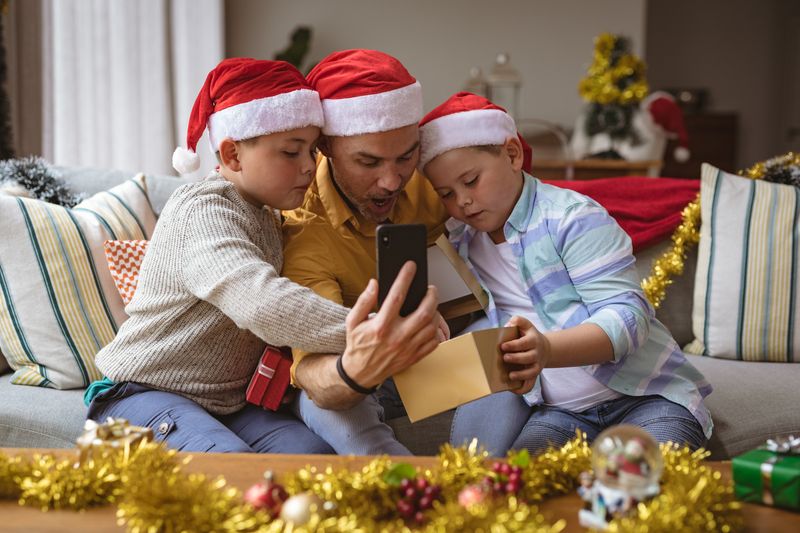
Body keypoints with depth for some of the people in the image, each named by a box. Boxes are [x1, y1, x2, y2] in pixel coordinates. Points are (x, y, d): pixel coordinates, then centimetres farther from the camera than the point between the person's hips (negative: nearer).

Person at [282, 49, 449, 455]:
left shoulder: (419, 178, -13)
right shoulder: (303, 236, -31)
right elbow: (313, 370, -43)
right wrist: (356, 372, -68)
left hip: (422, 357, 6)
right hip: (341, 378, -5)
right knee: (326, 410, -38)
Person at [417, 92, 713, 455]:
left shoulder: (572, 217, -10)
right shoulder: (459, 241, 7)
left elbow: (627, 316, -19)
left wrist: (547, 349, -37)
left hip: (646, 397, -3)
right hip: (560, 411, 3)